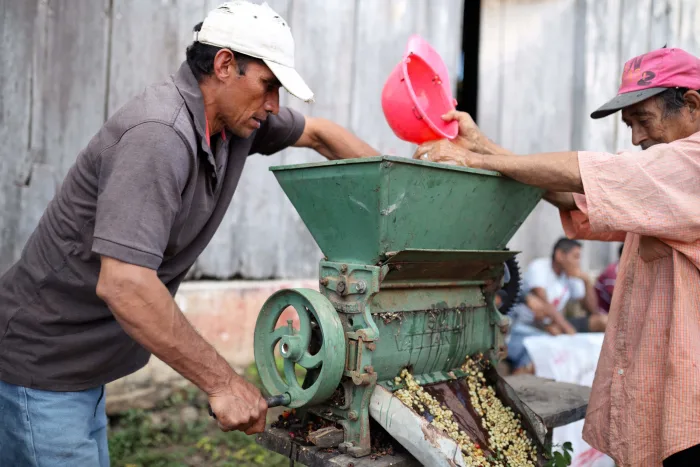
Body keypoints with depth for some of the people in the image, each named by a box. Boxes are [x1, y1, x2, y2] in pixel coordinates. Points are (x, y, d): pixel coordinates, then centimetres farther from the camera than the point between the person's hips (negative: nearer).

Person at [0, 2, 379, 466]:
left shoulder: (235, 117, -1)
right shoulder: (159, 135, -29)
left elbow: (318, 132, 15)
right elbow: (123, 283, -37)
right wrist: (223, 383, -30)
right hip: (39, 365, -8)